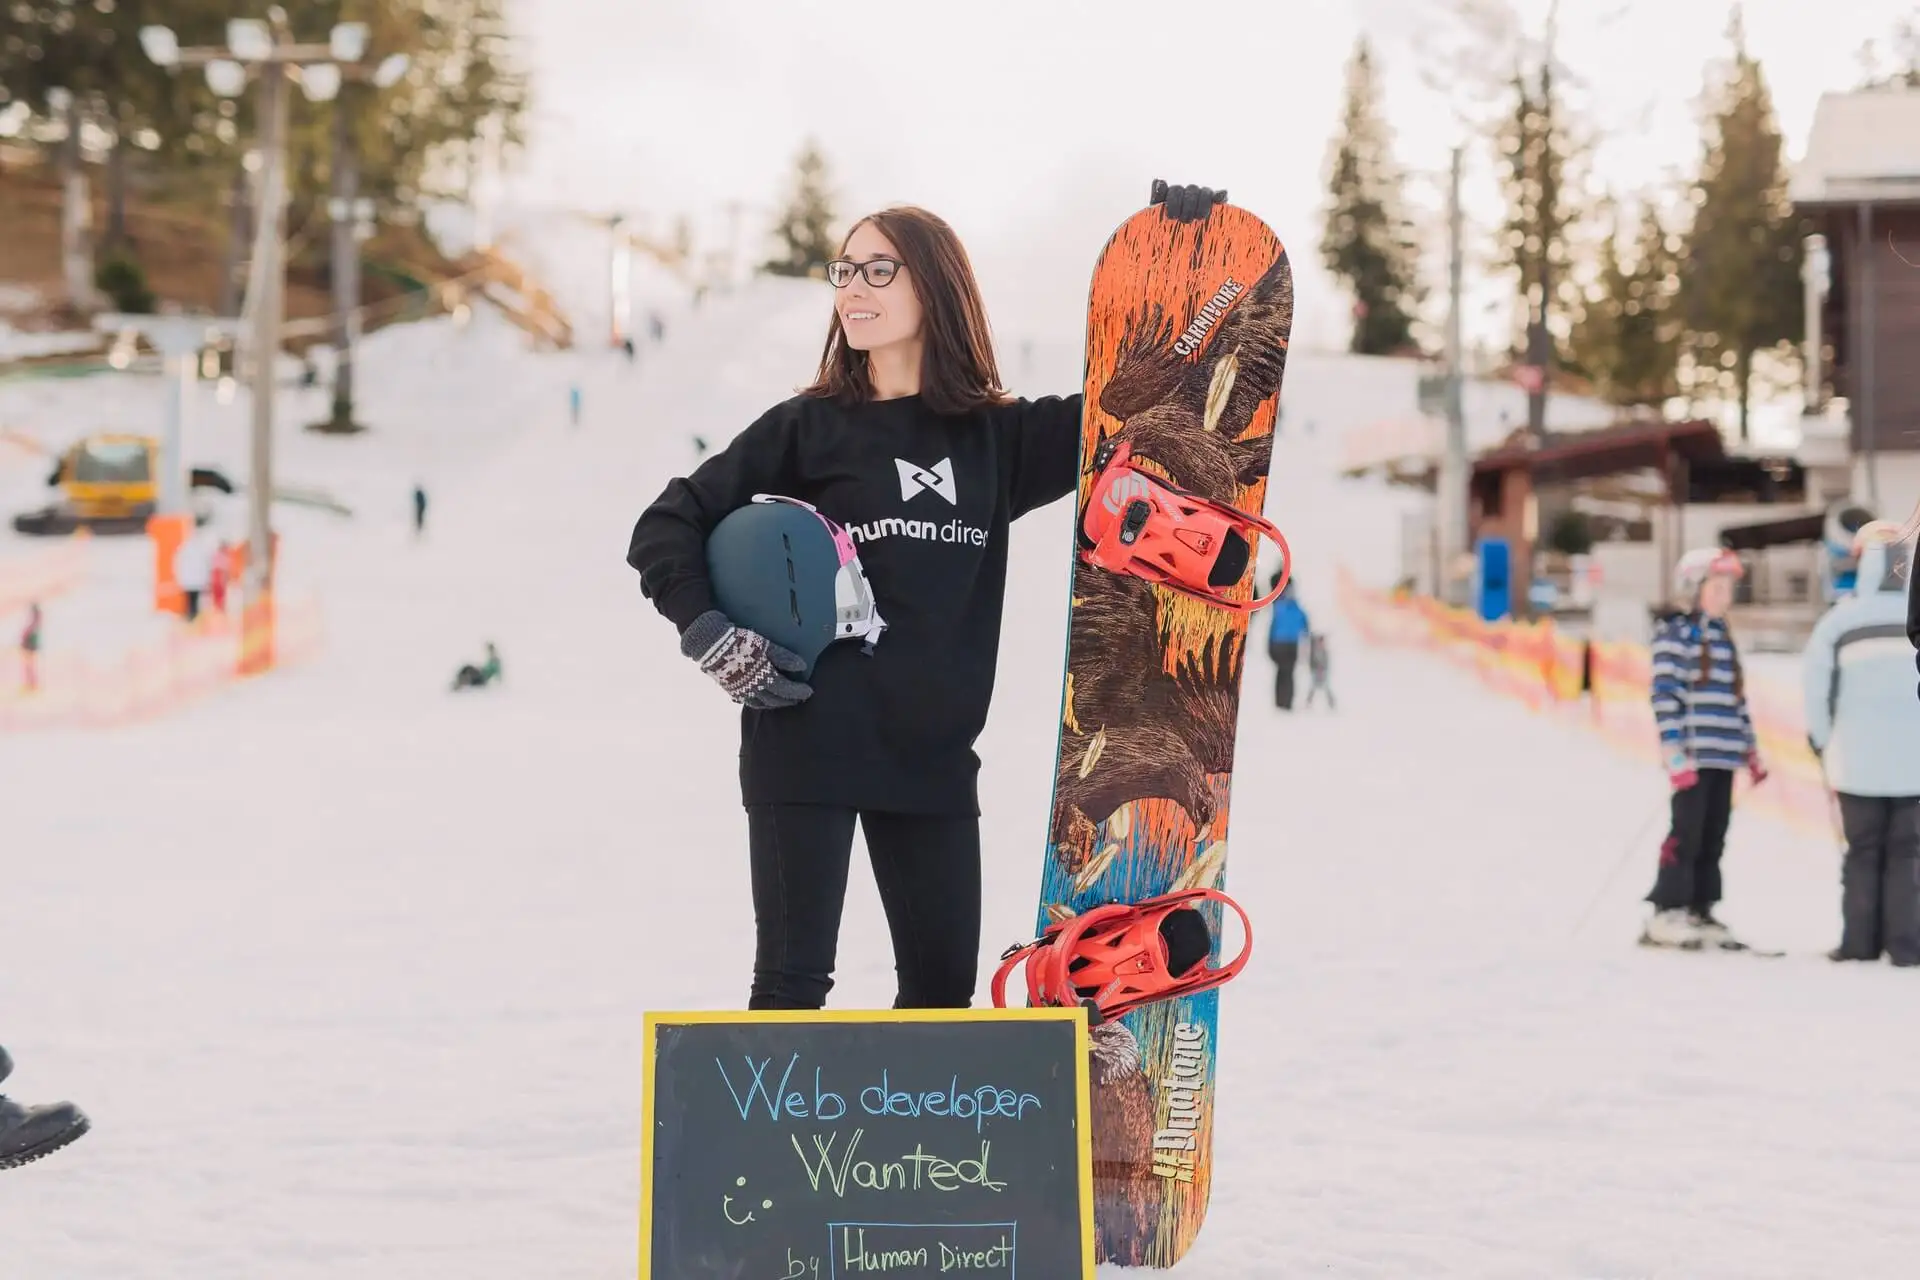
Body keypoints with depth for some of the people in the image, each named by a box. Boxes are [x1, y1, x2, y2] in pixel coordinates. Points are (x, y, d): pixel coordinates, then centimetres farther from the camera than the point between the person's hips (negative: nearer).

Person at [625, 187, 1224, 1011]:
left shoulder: (998, 439, 9)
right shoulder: (808, 427, 2)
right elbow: (667, 526, 2)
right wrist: (712, 640, -11)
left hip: (931, 753, 3)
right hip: (807, 743, -3)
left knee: (943, 986, 7)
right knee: (794, 979, -4)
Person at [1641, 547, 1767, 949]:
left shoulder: (1723, 636, 18)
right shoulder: (1676, 632, -6)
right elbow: (1664, 695, -13)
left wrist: (1751, 750, 19)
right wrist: (1675, 755, -19)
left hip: (1724, 757, 8)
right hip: (1693, 756, -7)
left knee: (1713, 838, 7)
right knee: (1687, 833, -9)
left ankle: (1700, 912, 11)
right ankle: (1665, 915, -5)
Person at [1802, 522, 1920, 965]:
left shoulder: (1840, 618, 0)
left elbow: (1816, 690, 1)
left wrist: (1825, 750, 11)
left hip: (1858, 759, 0)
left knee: (1863, 851, 8)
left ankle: (1860, 941, 6)